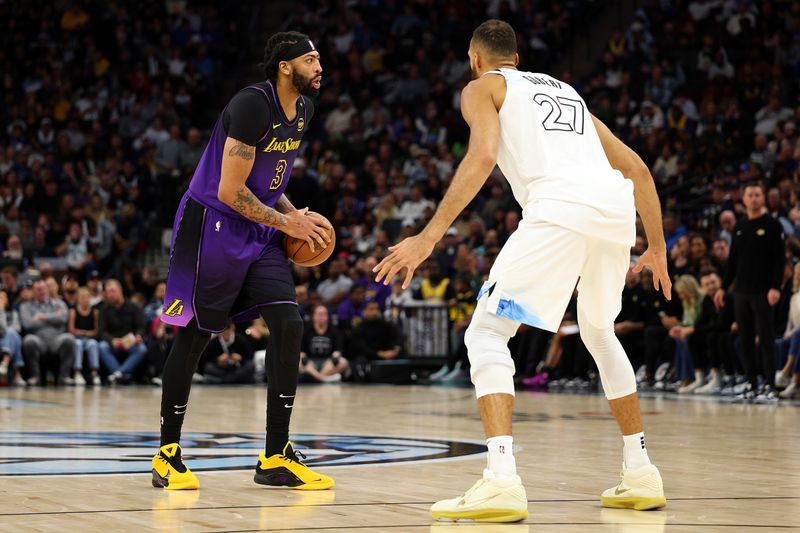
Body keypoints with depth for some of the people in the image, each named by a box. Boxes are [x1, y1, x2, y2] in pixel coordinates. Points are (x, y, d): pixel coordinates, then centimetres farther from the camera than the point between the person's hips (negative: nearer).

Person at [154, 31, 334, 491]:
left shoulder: (303, 110, 8)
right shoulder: (252, 105, -20)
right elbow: (230, 192, -21)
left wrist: (297, 215, 3)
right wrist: (286, 222, -14)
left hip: (259, 231, 8)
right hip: (212, 226, -8)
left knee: (290, 324, -6)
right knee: (194, 337, -1)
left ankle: (276, 458, -1)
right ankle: (167, 455, 12)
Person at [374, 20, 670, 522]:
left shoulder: (483, 87, 18)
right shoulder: (567, 90, 36)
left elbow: (483, 156, -3)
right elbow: (637, 168, 31)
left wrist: (430, 236, -8)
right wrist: (658, 247, 39)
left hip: (560, 205, -6)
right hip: (616, 205, 6)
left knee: (487, 334, -2)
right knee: (600, 333, 29)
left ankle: (502, 481, -20)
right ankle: (641, 474, 28)